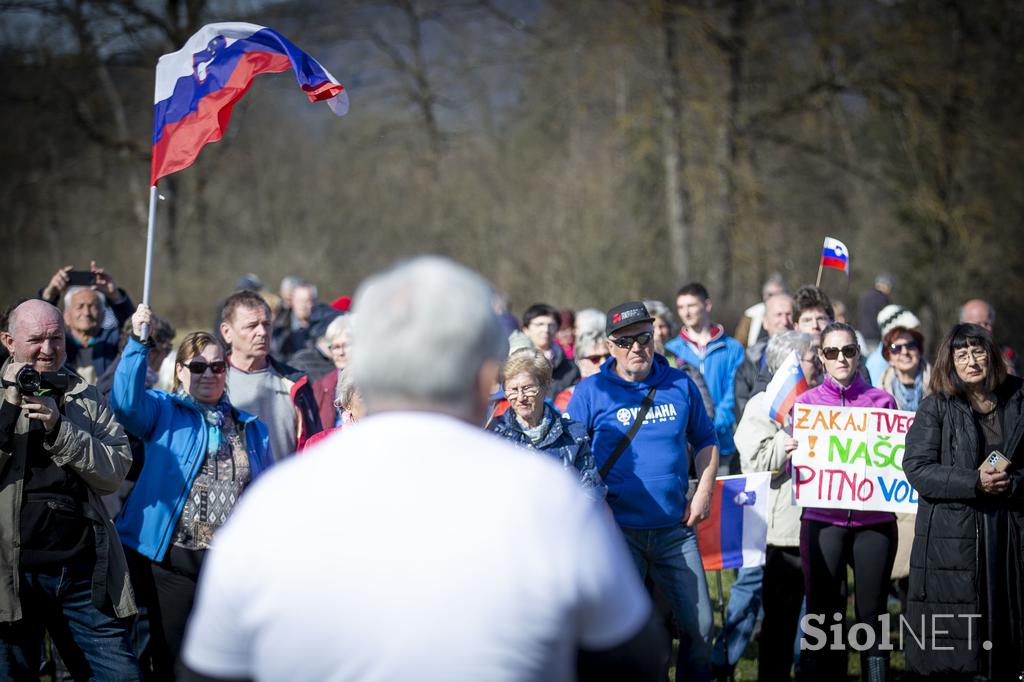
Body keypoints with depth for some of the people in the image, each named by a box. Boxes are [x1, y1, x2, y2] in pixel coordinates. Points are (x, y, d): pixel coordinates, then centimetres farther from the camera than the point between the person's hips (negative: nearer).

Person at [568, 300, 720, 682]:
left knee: (700, 624, 2)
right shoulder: (591, 392, -1)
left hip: (675, 528, 3)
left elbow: (705, 441, 18)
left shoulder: (680, 385, 7)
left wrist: (704, 491, 5)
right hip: (618, 530, -2)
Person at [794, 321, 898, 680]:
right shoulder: (806, 402, 8)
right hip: (823, 521, 0)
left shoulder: (882, 401, 8)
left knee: (872, 615, 3)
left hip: (875, 522, 0)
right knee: (823, 615, 0)